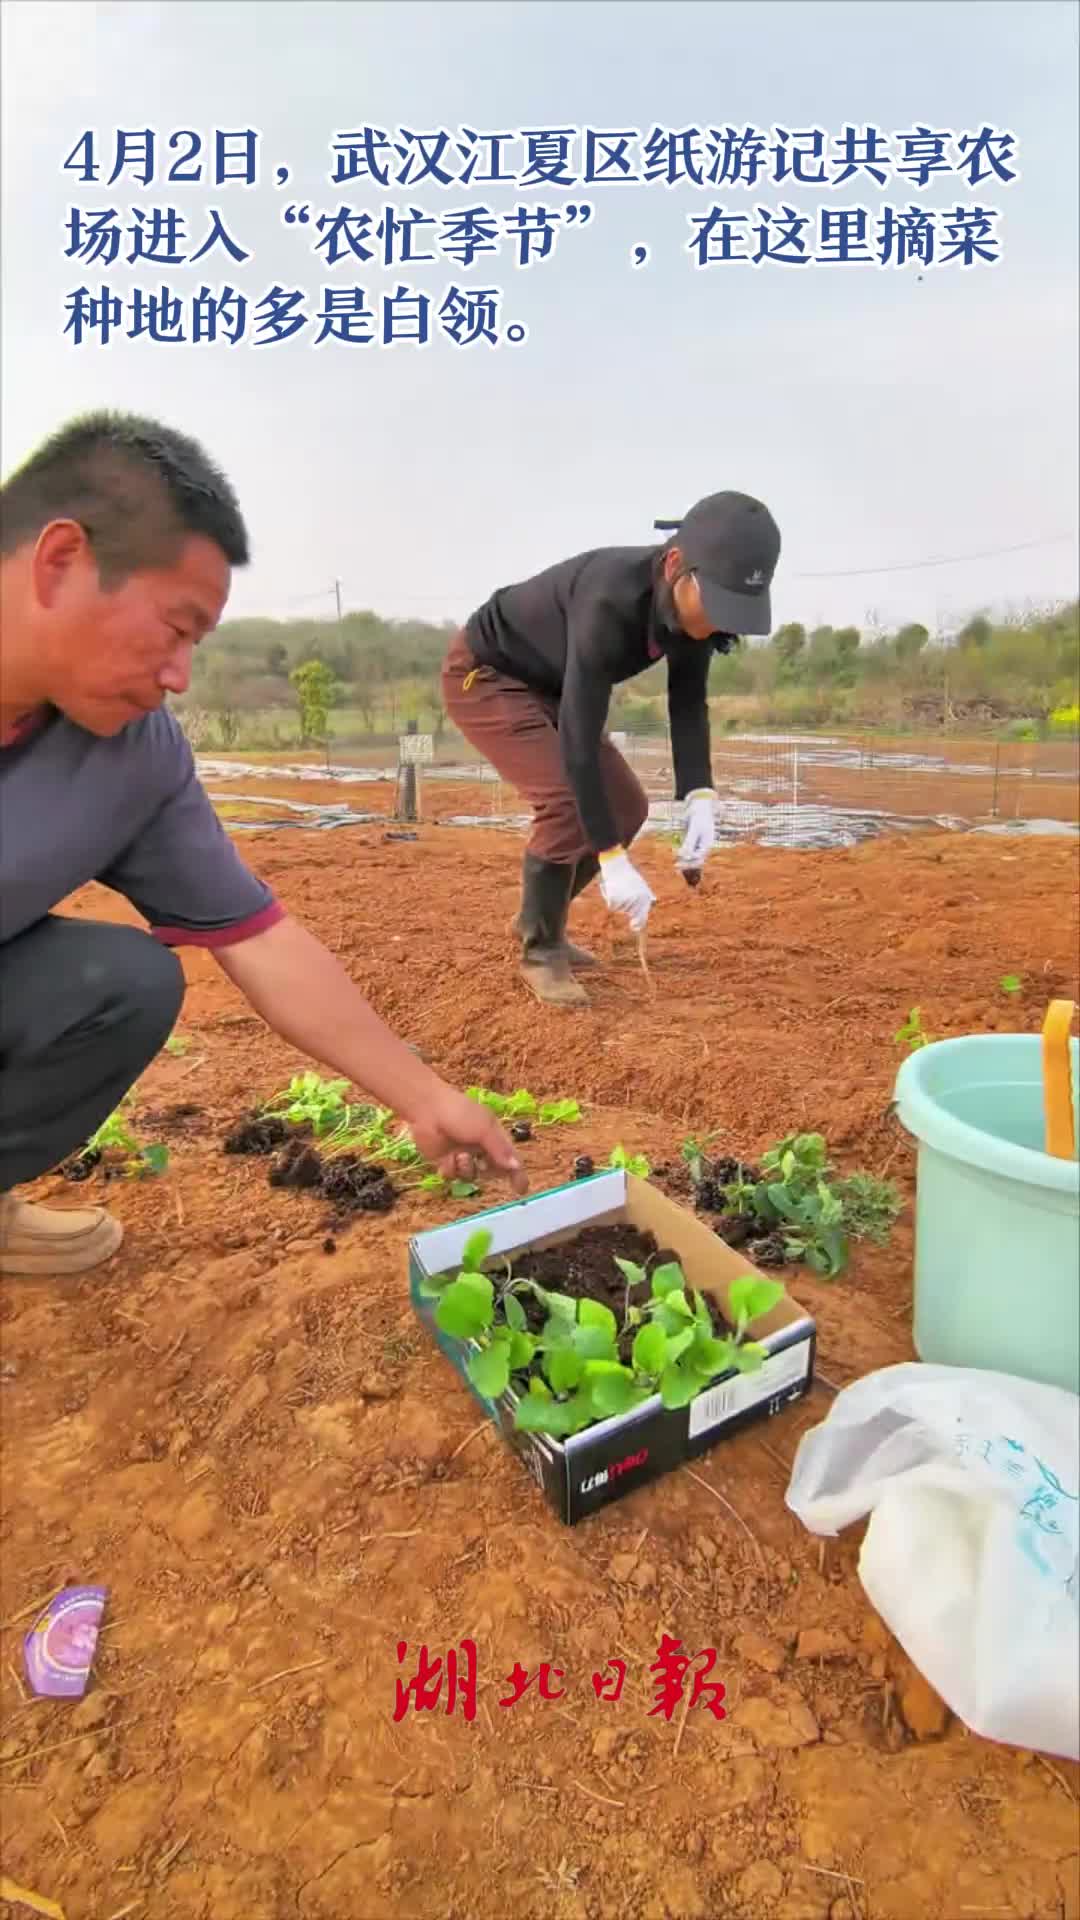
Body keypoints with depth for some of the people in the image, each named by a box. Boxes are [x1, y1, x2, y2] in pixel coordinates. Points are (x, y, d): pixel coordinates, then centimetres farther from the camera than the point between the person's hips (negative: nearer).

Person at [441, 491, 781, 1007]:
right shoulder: (610, 600, -38)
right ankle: (539, 949, -4)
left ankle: (543, 922, 21)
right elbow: (580, 736, -39)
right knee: (566, 802, -25)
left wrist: (700, 796, -28)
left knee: (626, 806, 4)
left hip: (549, 685, 8)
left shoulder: (691, 602, -16)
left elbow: (688, 703, -11)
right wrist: (612, 859, -40)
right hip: (483, 675, -8)